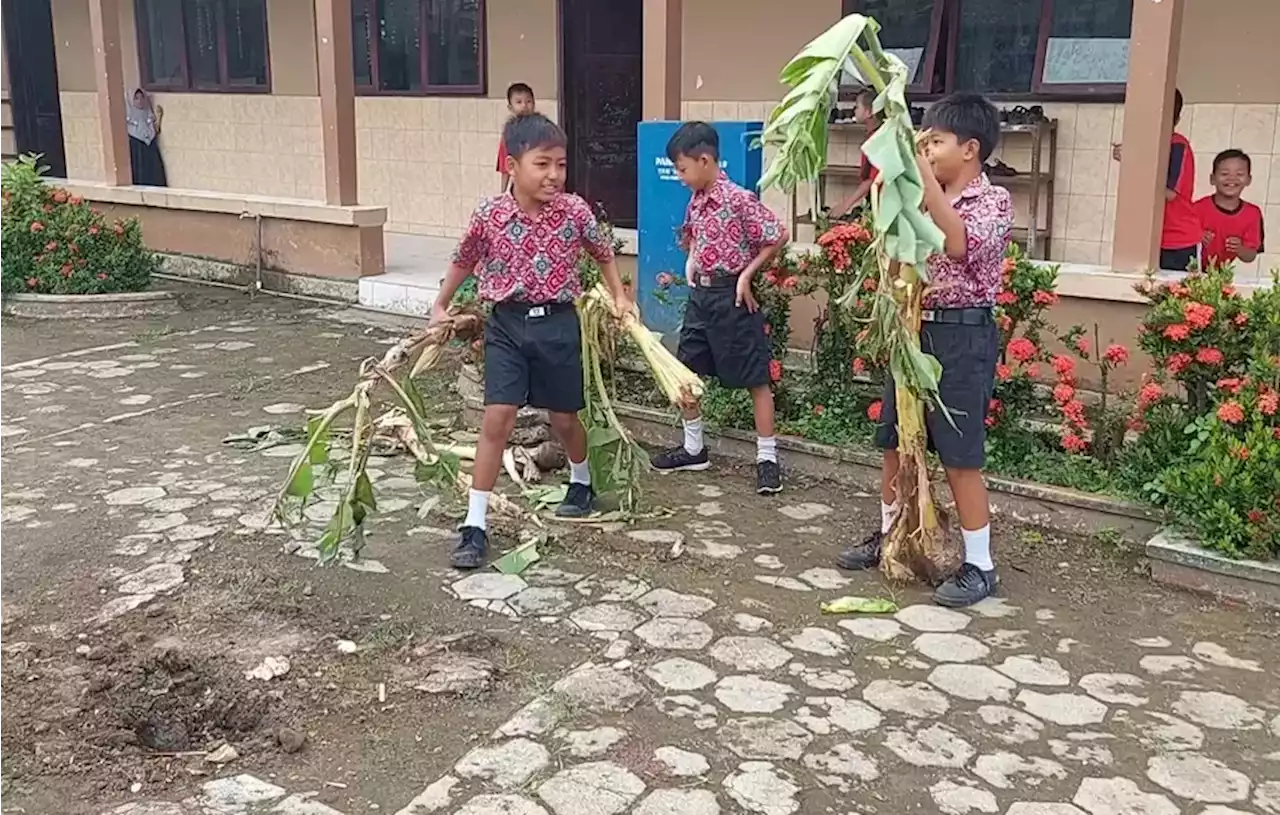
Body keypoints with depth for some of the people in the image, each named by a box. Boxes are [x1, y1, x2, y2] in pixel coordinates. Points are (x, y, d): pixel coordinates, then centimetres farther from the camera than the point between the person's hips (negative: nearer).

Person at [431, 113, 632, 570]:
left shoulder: (575, 211, -7)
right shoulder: (489, 216, -8)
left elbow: (603, 253, 13)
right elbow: (464, 261, 11)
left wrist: (619, 297, 12)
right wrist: (440, 306, 19)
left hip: (557, 324, 1)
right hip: (507, 324, -1)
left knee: (564, 417, 14)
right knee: (497, 418, -8)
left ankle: (582, 483, 45)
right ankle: (475, 525, -3)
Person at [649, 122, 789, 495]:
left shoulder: (738, 199, -16)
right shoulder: (696, 201, 7)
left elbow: (778, 237, -15)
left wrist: (746, 275, -14)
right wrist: (693, 263, 9)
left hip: (731, 296, -8)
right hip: (700, 294, 8)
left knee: (755, 377, 0)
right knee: (685, 372, 12)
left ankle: (767, 458, 6)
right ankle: (693, 448, 26)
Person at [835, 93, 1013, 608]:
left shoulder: (994, 200, -8)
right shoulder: (925, 197, 12)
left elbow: (959, 243, -28)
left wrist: (924, 176, -31)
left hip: (963, 336, -7)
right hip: (915, 330, 8)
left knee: (959, 457, -4)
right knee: (895, 443, 15)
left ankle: (980, 565, 7)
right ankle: (888, 535, 32)